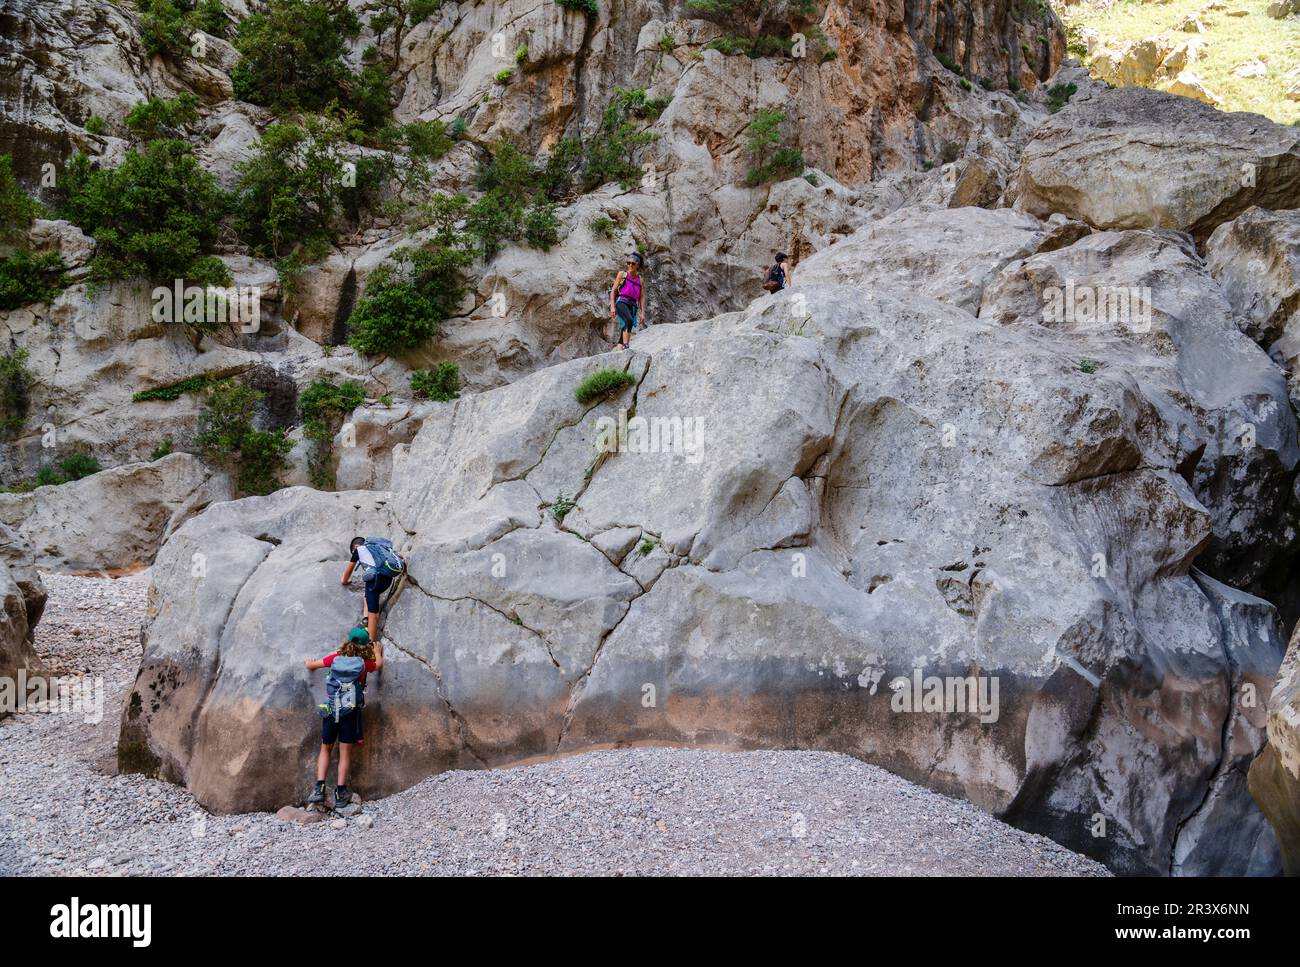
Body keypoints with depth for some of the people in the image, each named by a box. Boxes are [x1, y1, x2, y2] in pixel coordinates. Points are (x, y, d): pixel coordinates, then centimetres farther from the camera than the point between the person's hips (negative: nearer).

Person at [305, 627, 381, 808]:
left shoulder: (335, 658, 2)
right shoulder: (365, 663, -1)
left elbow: (311, 665, 14)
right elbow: (379, 663, 22)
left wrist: (309, 663, 38)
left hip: (330, 710, 2)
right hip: (350, 712, -2)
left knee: (325, 749, 15)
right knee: (345, 752, 6)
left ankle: (319, 789, 4)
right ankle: (340, 794, 6)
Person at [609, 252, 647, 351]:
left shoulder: (640, 279, 18)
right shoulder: (622, 274, 11)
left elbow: (642, 297, 15)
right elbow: (613, 290, 7)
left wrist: (642, 313, 6)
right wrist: (612, 306, -5)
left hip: (632, 305, 4)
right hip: (621, 302, -4)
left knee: (624, 329, -3)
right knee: (629, 320, -31)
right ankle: (625, 346, -38)